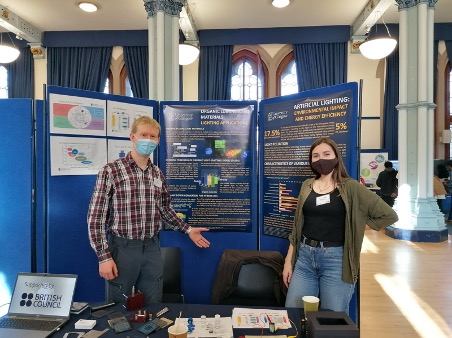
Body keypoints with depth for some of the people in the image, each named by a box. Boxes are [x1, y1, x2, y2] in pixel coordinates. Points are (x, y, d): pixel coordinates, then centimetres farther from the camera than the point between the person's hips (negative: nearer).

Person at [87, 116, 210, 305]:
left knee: (153, 306, 14)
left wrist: (187, 230, 15)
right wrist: (104, 256, -13)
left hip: (152, 248, 4)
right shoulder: (111, 171, -10)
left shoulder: (158, 174, 6)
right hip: (122, 248, -4)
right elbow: (96, 217, -10)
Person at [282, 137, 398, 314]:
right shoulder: (307, 185, 8)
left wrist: (358, 227, -2)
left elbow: (389, 215, -5)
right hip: (305, 256, 4)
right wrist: (288, 261, 8)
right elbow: (297, 226, 10)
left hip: (336, 259, -3)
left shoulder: (350, 187, -4)